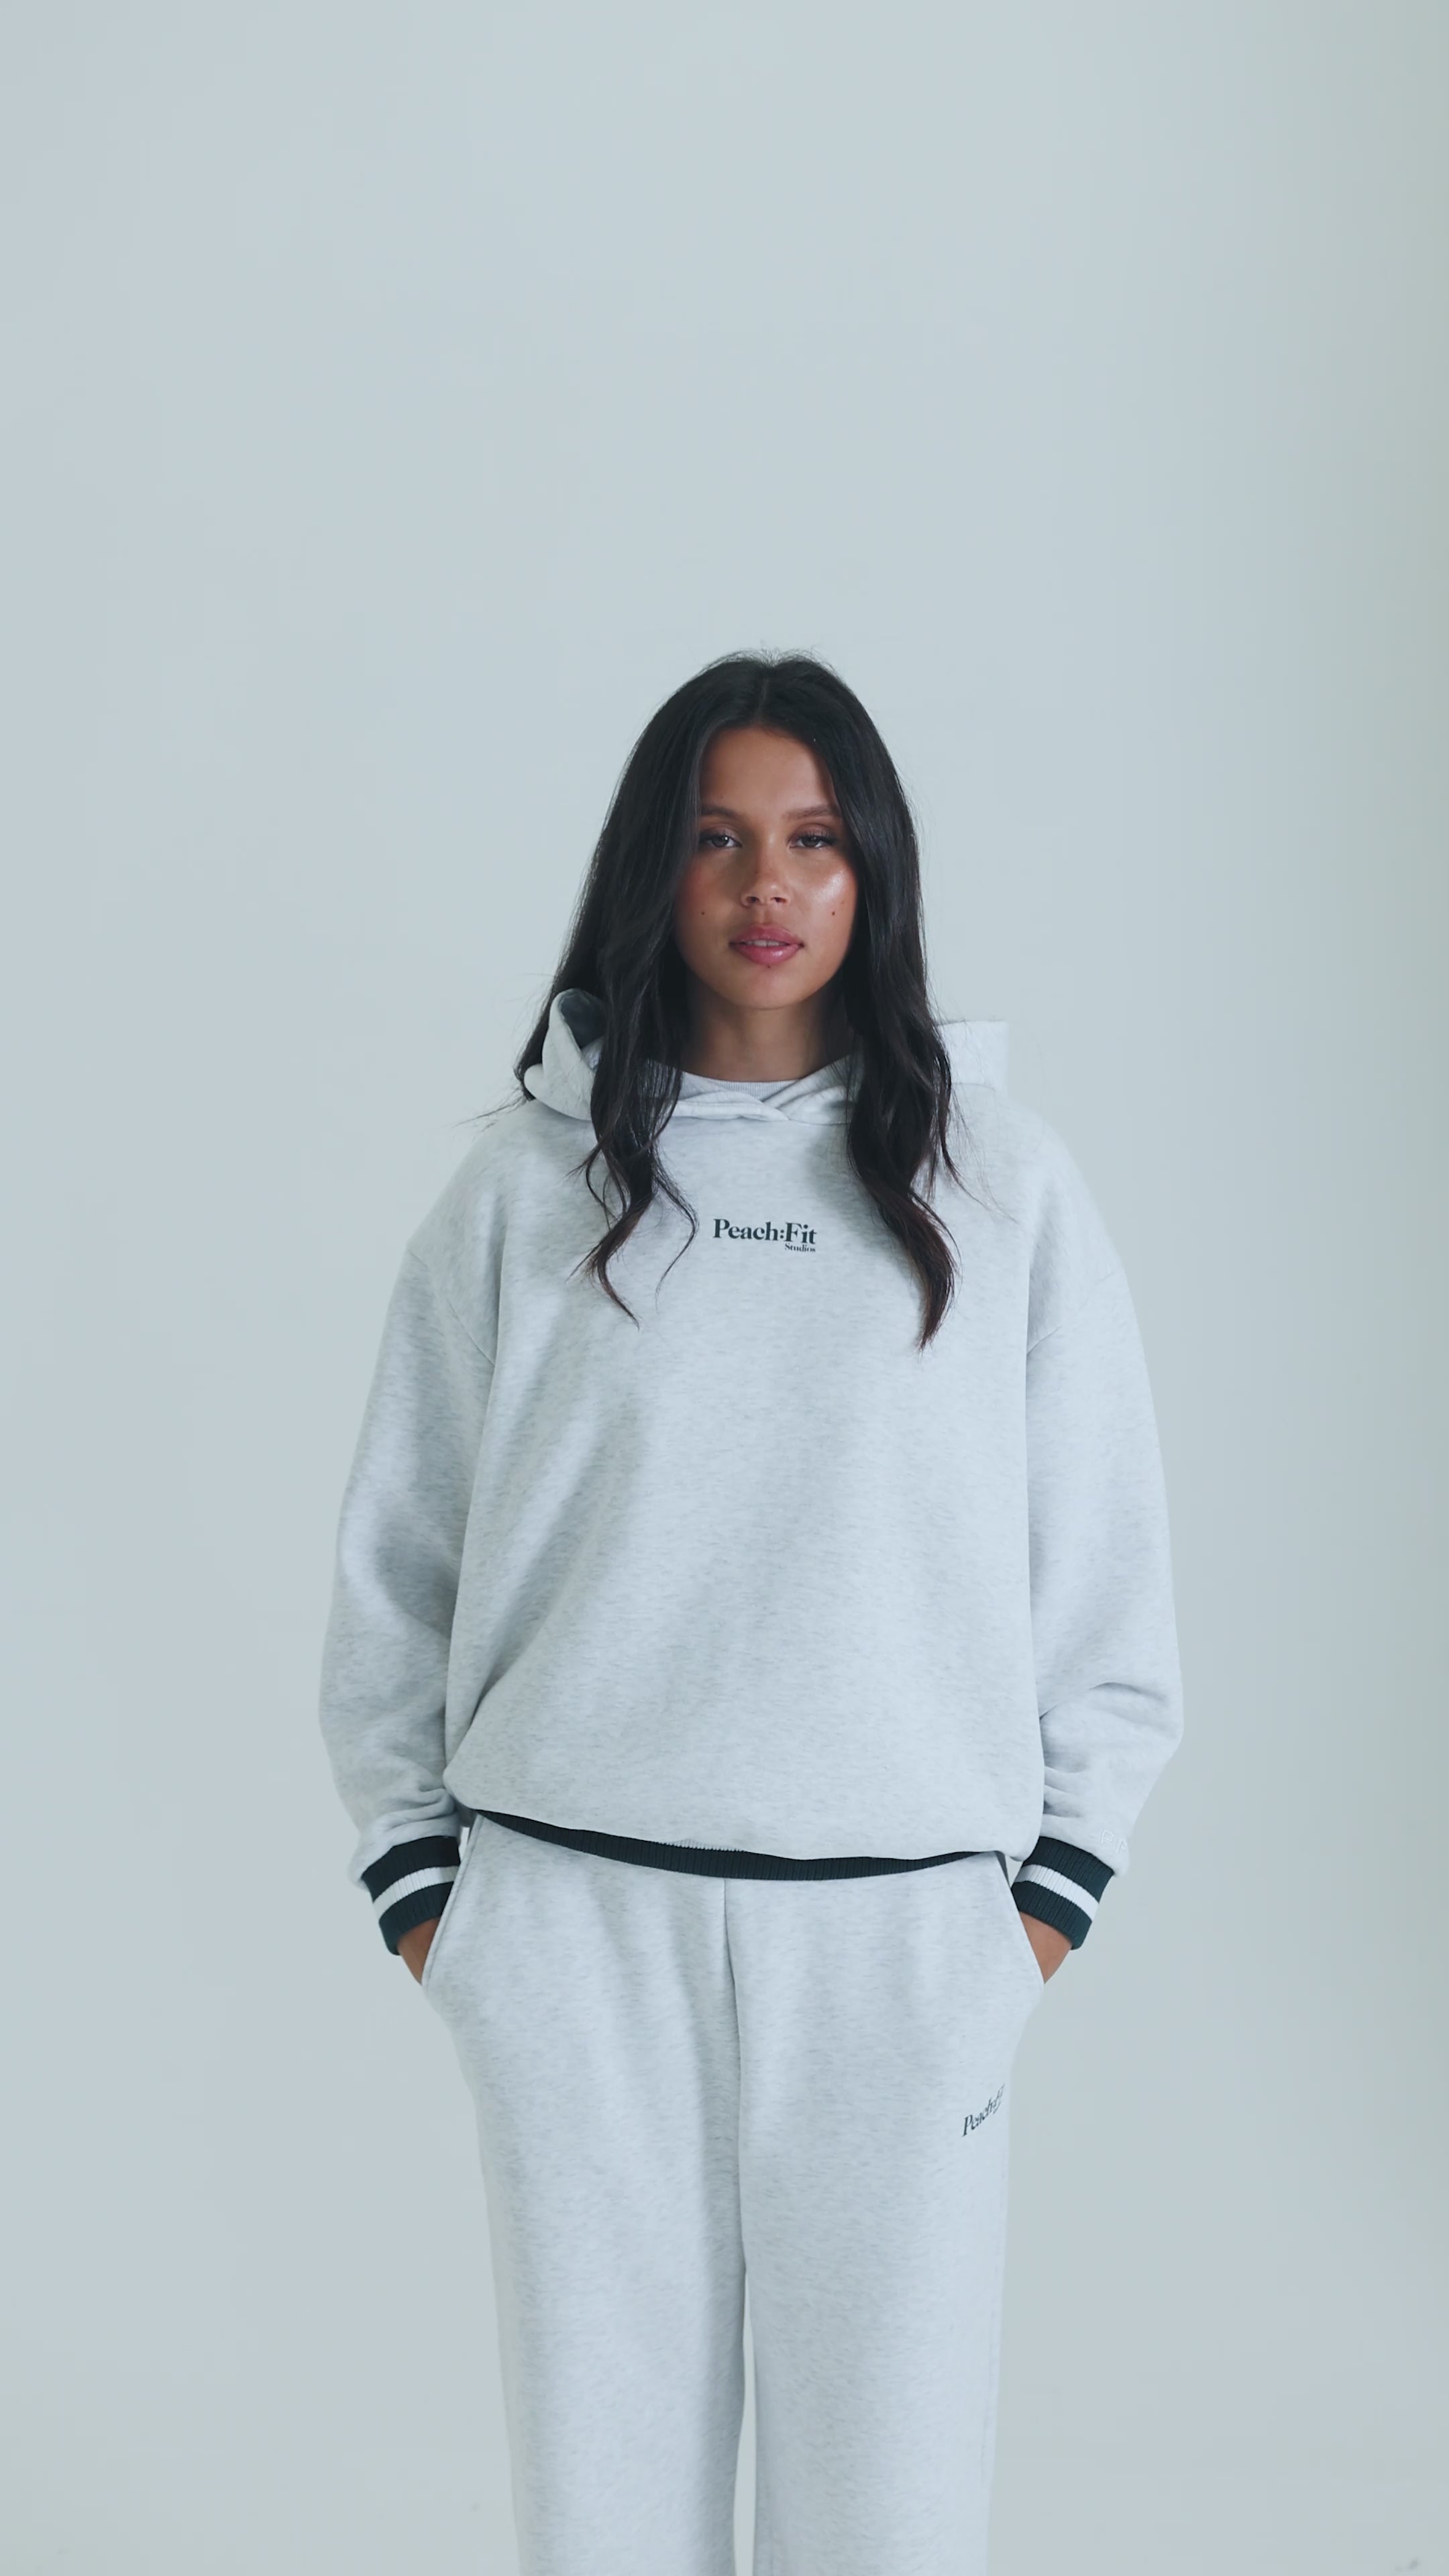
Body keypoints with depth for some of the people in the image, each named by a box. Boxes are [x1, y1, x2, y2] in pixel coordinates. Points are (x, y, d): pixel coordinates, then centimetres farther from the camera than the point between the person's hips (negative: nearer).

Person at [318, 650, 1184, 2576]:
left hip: (904, 1934, 0)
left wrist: (1055, 1891, 4)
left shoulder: (999, 1182, 4)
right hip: (580, 1929, 0)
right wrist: (417, 1876, 5)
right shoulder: (529, 1188, 4)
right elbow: (398, 1558, 8)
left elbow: (1108, 1560, 7)